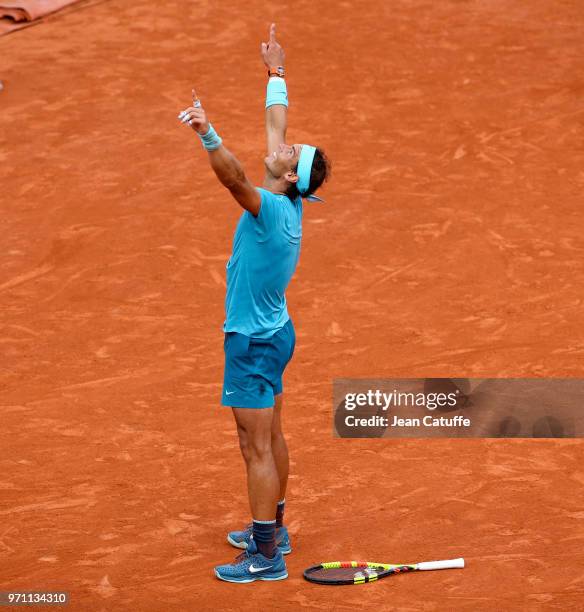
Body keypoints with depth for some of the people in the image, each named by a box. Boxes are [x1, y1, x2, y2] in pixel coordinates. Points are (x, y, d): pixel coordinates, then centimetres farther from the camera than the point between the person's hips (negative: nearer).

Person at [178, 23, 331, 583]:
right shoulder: (289, 201, -1)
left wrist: (208, 134, -61)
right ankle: (271, 529, 34)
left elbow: (234, 177, -47)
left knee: (257, 449, -3)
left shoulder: (271, 208, -25)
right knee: (271, 438, 20)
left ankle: (267, 557, 3)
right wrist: (275, 74, 22)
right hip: (272, 333, 10)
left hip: (253, 343, -10)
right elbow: (276, 127, 12)